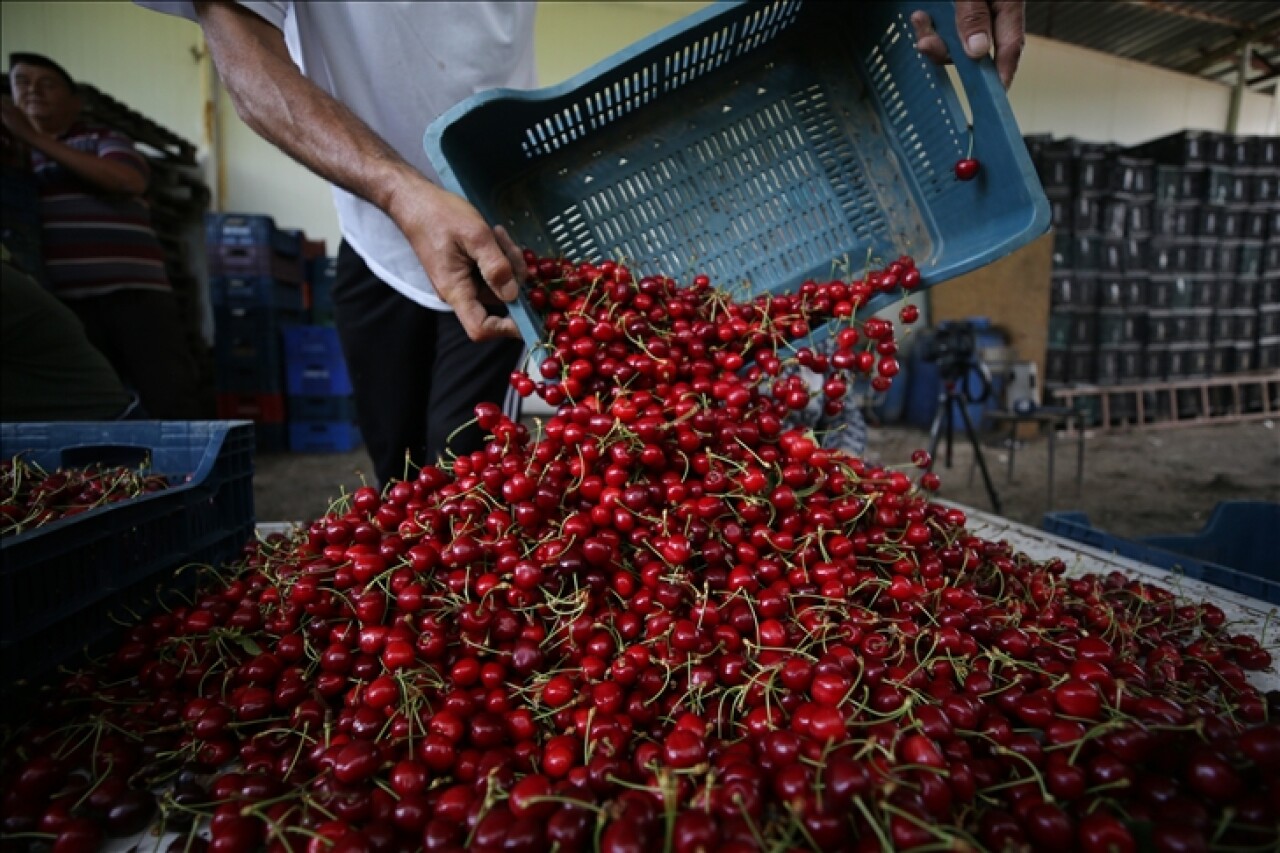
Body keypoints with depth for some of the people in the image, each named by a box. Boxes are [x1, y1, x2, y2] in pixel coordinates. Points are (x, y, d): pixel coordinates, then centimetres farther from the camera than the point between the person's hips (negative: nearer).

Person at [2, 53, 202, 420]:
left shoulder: (103, 139, 14)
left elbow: (129, 181, -9)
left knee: (170, 402, -10)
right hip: (62, 302, 4)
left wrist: (36, 139, -8)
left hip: (133, 292, -3)